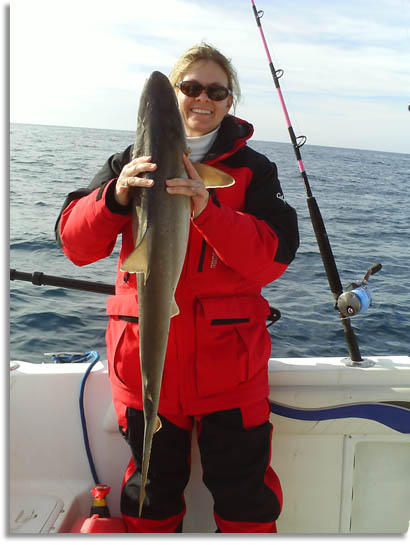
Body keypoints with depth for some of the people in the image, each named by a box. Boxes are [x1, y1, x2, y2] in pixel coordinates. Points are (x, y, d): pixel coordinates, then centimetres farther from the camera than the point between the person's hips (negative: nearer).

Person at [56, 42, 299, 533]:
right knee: (152, 492, 18)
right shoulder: (134, 162, 6)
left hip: (227, 363, -1)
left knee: (244, 495, 10)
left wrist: (208, 209, -23)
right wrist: (116, 195, -22)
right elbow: (75, 244, -2)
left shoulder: (251, 170, 4)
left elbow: (273, 258, -9)